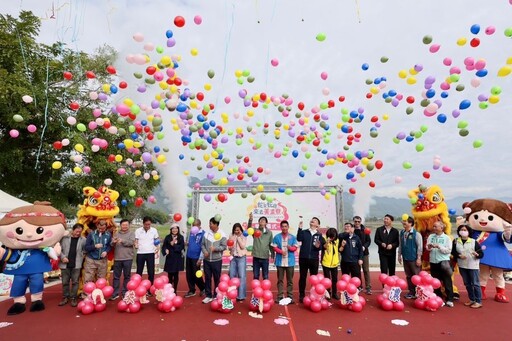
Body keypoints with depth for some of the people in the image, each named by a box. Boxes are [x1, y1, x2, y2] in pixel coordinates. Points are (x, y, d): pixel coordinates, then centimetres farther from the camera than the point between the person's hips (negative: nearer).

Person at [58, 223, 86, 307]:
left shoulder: (83, 240, 0)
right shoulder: (64, 238, -1)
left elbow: (86, 250, 1)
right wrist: (62, 257, -12)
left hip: (76, 265, 0)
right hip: (65, 264, 1)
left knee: (75, 282, 6)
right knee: (65, 282, 12)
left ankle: (73, 298, 17)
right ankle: (65, 297, 26)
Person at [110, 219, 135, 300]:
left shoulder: (131, 233, 3)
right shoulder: (116, 234, 11)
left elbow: (132, 242, -12)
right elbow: (112, 245, 5)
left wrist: (122, 241, -21)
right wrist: (113, 242, -16)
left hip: (127, 258, -2)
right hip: (117, 258, 2)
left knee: (127, 276, 7)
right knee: (116, 276, 8)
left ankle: (125, 293, 19)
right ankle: (115, 293, 19)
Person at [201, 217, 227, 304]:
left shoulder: (222, 235, -8)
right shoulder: (207, 234, 3)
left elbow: (224, 246, -10)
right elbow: (202, 244, 6)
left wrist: (215, 248, -23)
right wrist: (204, 251, -11)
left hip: (217, 260, -3)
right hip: (206, 260, 3)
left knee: (217, 279, 8)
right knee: (207, 278, 9)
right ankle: (208, 296, 22)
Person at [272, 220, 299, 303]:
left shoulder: (292, 237, 3)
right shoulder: (277, 237, 1)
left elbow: (295, 248, 1)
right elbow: (274, 248, -1)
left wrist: (290, 247, -20)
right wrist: (281, 251, -18)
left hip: (290, 262, 1)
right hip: (280, 261, 0)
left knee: (290, 280, 7)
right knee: (280, 280, 6)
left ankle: (290, 297, 15)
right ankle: (280, 296, 13)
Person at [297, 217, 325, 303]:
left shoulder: (319, 235, 8)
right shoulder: (304, 232, 6)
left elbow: (322, 247, 1)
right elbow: (299, 239, -14)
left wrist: (318, 246, -21)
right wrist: (300, 228, -23)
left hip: (314, 259, 1)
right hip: (303, 258, 0)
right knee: (302, 277, 6)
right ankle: (302, 296, 16)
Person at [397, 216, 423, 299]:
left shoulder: (416, 233, -12)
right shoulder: (402, 233, 5)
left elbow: (420, 246, -12)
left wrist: (418, 258, -14)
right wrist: (399, 255, 11)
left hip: (414, 258, -6)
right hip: (405, 258, 6)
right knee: (408, 276, 14)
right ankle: (411, 291, 25)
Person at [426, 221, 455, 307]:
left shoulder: (447, 238, -2)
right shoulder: (431, 236, 7)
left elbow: (449, 250, -8)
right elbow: (427, 247, 5)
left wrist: (439, 246, -18)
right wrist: (429, 247, -16)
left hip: (444, 261, -3)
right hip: (433, 261, 4)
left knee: (447, 282, 3)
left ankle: (449, 299, 13)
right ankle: (437, 298, 25)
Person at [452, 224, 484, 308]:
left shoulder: (474, 241, -6)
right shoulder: (456, 241, 1)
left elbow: (481, 253, -6)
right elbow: (453, 252, 5)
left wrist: (477, 254, -27)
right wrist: (459, 255, -13)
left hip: (473, 266, -3)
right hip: (462, 266, 3)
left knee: (475, 284, 0)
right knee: (467, 284, 13)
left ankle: (478, 301, 10)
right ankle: (472, 299, 26)